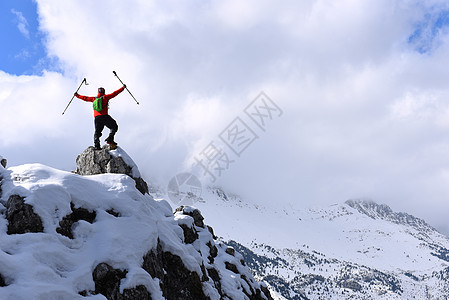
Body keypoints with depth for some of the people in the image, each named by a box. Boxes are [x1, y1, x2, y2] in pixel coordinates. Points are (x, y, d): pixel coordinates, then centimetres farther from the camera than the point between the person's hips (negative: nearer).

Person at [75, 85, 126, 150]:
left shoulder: (94, 99, 16)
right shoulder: (105, 97, 4)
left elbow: (85, 98, 26)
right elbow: (114, 94, 0)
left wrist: (77, 95, 42)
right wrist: (122, 88, 3)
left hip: (96, 118, 5)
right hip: (104, 116, -5)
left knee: (97, 132, 12)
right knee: (114, 127, 5)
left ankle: (96, 145, -1)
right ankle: (110, 139, -14)